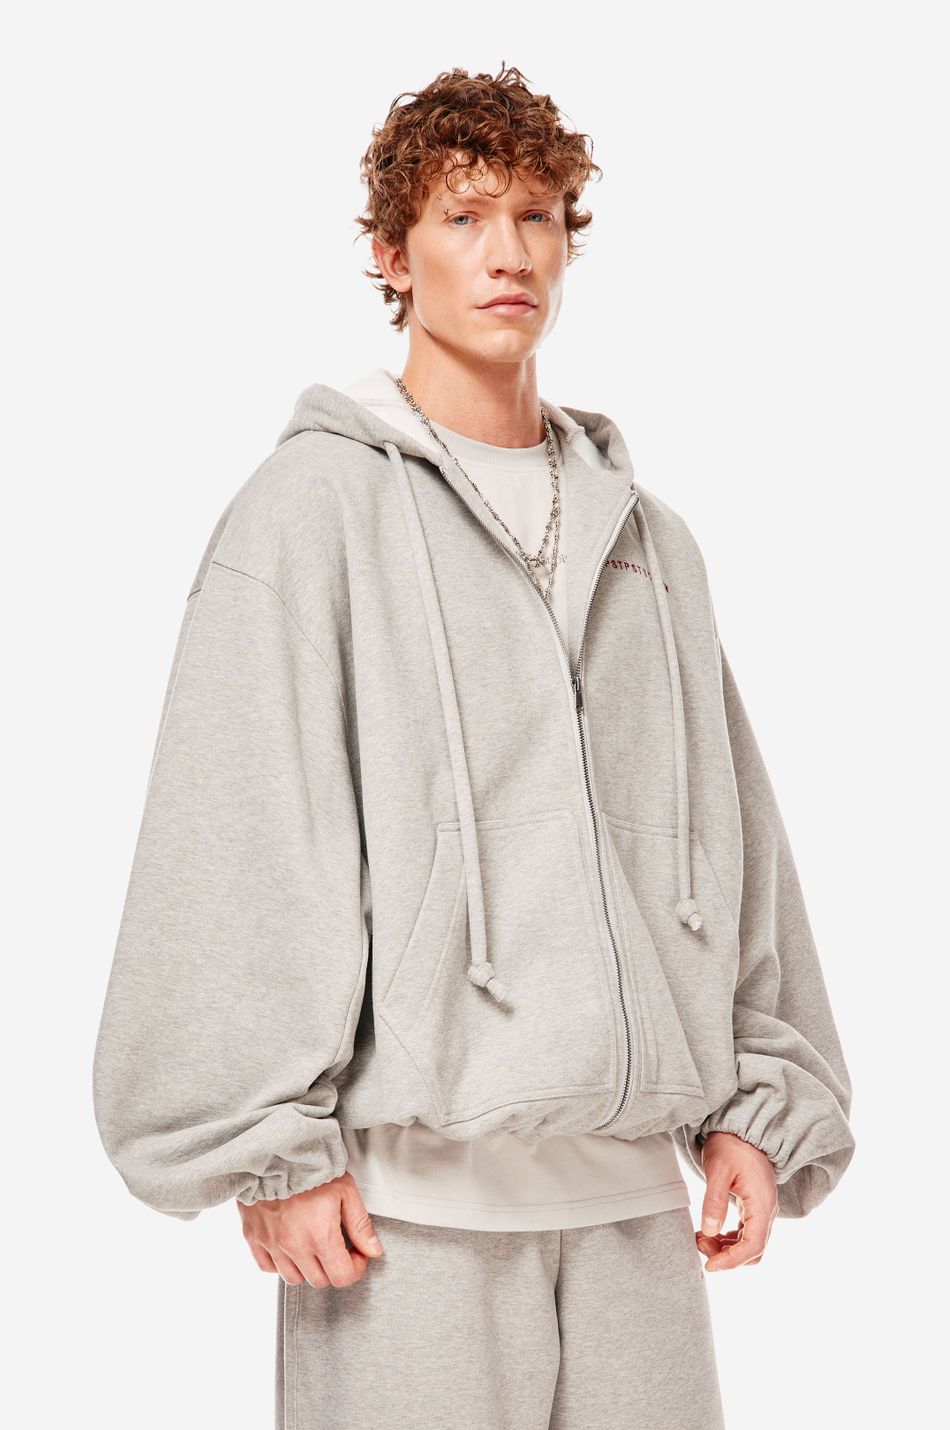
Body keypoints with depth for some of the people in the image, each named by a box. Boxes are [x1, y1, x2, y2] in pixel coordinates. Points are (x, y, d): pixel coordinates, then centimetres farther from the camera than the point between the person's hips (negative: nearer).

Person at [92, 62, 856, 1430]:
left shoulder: (645, 533, 16)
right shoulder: (317, 505, -1)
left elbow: (729, 826, 15)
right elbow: (243, 841, -8)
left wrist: (760, 1100, 9)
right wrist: (275, 1143, -13)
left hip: (630, 1176, 5)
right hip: (407, 1180, -4)